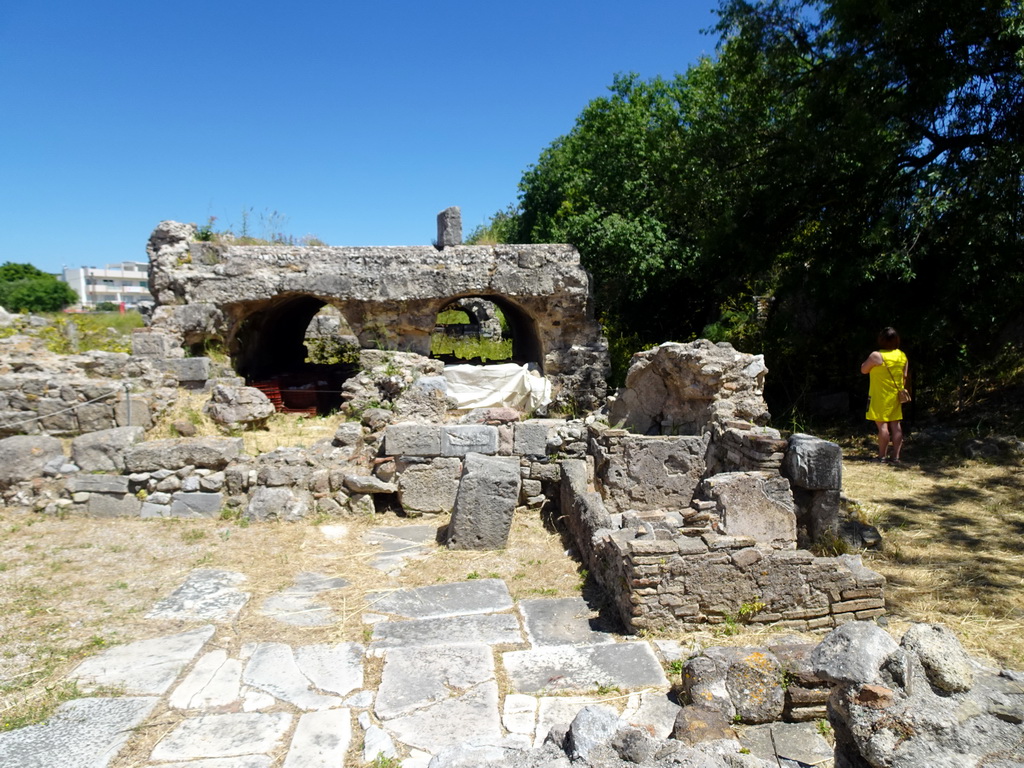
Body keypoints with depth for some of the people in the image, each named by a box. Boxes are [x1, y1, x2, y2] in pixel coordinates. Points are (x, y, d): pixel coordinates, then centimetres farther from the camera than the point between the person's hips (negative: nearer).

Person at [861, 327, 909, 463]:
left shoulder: (876, 356, -15)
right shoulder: (902, 356, 5)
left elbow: (863, 369, -3)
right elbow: (905, 377, 10)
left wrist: (868, 361, 13)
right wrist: (900, 390, 20)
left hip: (880, 397, -6)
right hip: (895, 397, 6)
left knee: (882, 425, -3)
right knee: (896, 425, 7)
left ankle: (882, 456, 1)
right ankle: (896, 456, 10)